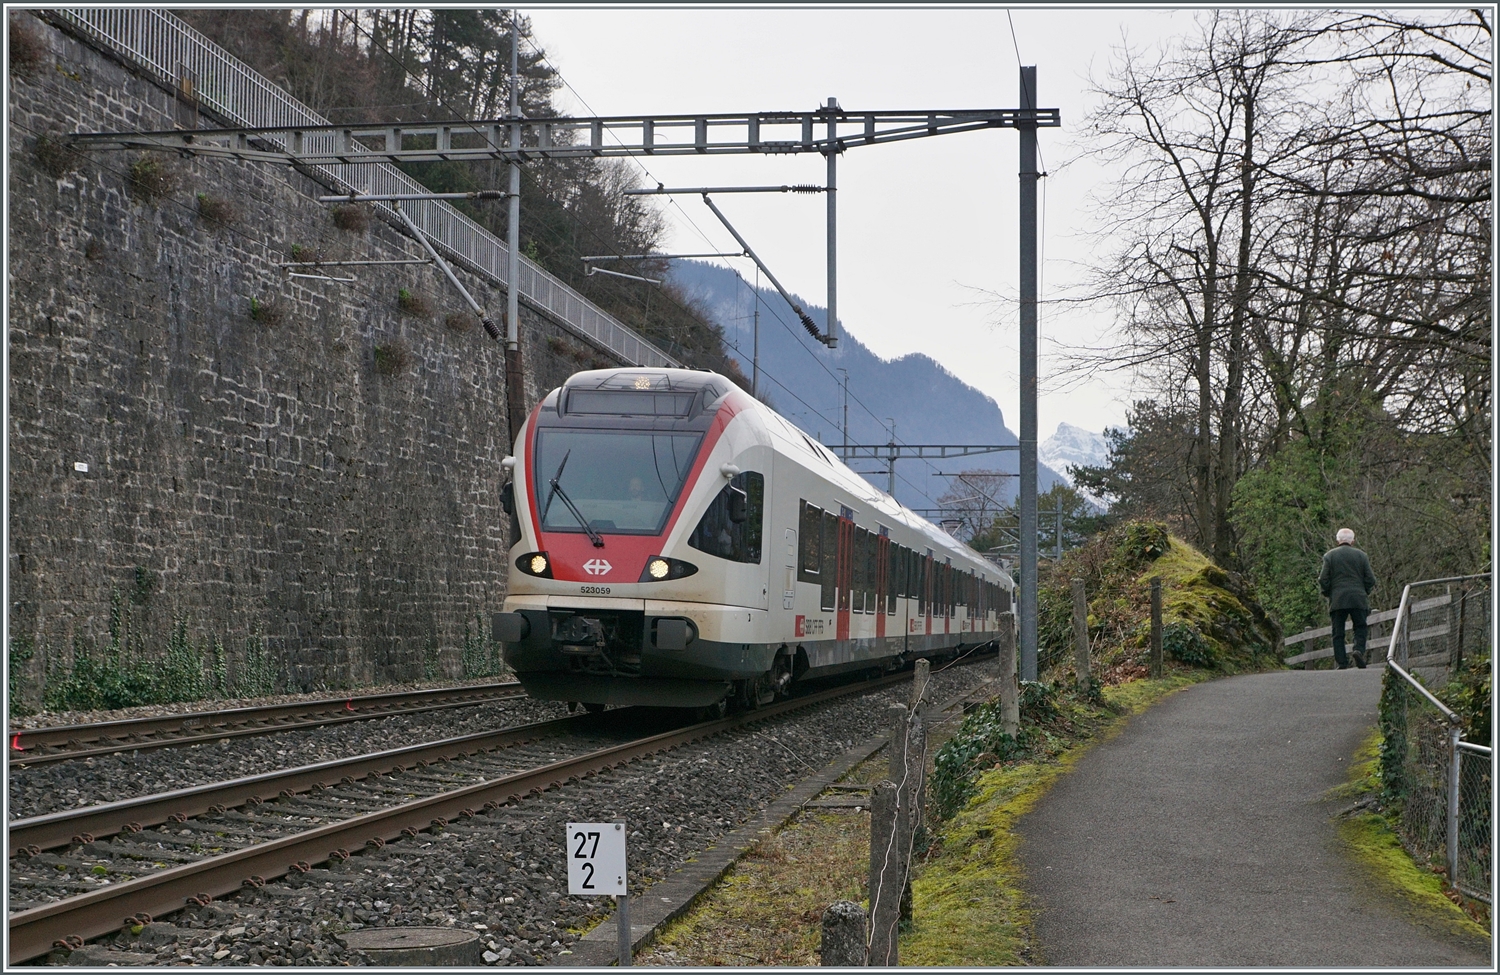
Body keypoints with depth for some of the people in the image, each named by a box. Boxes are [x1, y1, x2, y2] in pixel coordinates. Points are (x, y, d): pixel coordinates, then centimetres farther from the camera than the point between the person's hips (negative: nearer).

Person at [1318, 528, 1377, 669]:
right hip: (1358, 599, 0)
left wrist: (1327, 594, 14)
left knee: (1338, 633, 2)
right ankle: (1359, 649, -16)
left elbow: (1323, 580, -2)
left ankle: (1342, 664, -4)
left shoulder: (1329, 555, 3)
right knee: (1360, 628, 10)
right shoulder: (1361, 555, 7)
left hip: (1337, 600, 0)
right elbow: (1370, 580, 4)